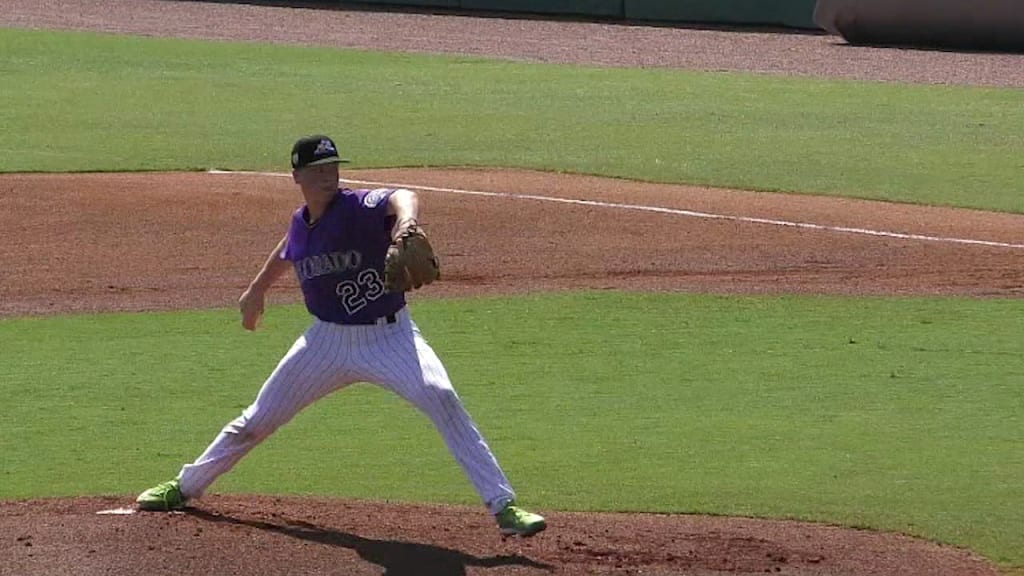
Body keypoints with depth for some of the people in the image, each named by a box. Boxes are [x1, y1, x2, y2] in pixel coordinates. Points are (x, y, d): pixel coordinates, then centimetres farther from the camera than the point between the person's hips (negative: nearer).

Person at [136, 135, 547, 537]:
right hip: (328, 341, 5)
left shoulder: (359, 207, -20)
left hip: (389, 336, -5)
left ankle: (503, 507, -28)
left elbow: (400, 198, -44)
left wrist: (405, 223, -67)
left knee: (439, 396, -29)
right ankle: (185, 487, 36)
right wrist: (258, 288, 36)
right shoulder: (300, 223, 0)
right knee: (258, 419, 13)